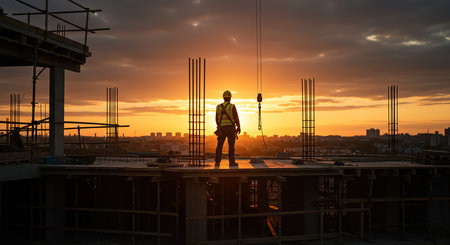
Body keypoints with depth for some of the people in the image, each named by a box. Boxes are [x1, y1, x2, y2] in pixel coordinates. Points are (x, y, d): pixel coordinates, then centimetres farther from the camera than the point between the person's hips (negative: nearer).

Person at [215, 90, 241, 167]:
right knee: (231, 145, 0)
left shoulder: (218, 107, 1)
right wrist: (239, 127, 3)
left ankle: (217, 162, 2)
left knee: (219, 145, 7)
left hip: (221, 128, 3)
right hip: (231, 128, -3)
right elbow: (236, 118, -9)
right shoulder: (232, 107, -10)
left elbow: (217, 119, 9)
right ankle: (231, 162, -3)